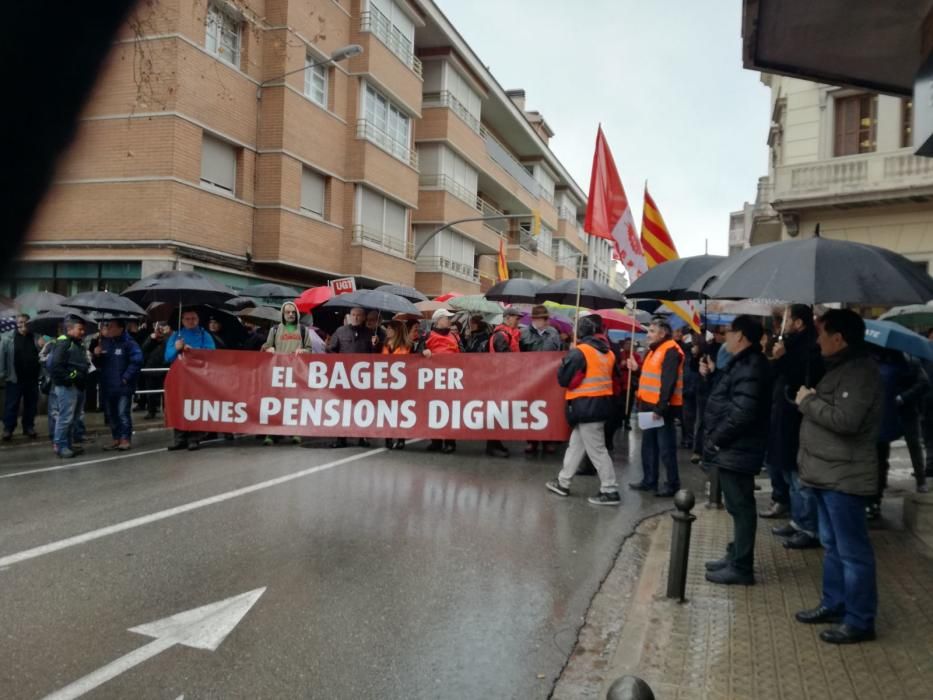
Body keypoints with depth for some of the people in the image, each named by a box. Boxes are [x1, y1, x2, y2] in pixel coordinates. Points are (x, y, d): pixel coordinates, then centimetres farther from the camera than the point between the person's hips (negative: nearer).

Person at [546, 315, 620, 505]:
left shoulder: (579, 352, -15)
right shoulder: (607, 352, 10)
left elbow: (563, 379, -12)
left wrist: (566, 360, 5)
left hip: (585, 405, -9)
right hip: (601, 403, 9)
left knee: (596, 450, -3)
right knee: (576, 445, 18)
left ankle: (610, 491, 1)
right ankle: (563, 483, 27)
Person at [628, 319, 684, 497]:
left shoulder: (671, 351, -14)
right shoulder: (654, 350, 17)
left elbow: (668, 382, -21)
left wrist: (661, 407, -24)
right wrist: (637, 369, 9)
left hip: (662, 408, -10)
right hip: (649, 405, 10)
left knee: (666, 448, -3)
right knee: (648, 445, 15)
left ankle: (672, 485, 5)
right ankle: (649, 480, 24)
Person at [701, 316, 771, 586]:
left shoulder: (751, 366, -19)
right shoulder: (743, 362, 14)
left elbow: (742, 412, -26)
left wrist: (716, 439, -17)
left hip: (737, 449, -10)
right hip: (733, 448, 10)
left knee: (740, 507, -2)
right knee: (737, 505, 18)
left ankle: (741, 567, 6)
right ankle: (736, 557, 29)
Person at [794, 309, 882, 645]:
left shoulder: (861, 372, -17)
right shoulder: (840, 368, 15)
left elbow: (846, 420, -27)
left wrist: (808, 401, -16)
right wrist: (810, 400, 2)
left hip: (844, 477, -11)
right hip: (827, 473, 11)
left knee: (852, 550, -2)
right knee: (832, 545, 18)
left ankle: (860, 621, 7)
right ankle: (834, 604, 30)